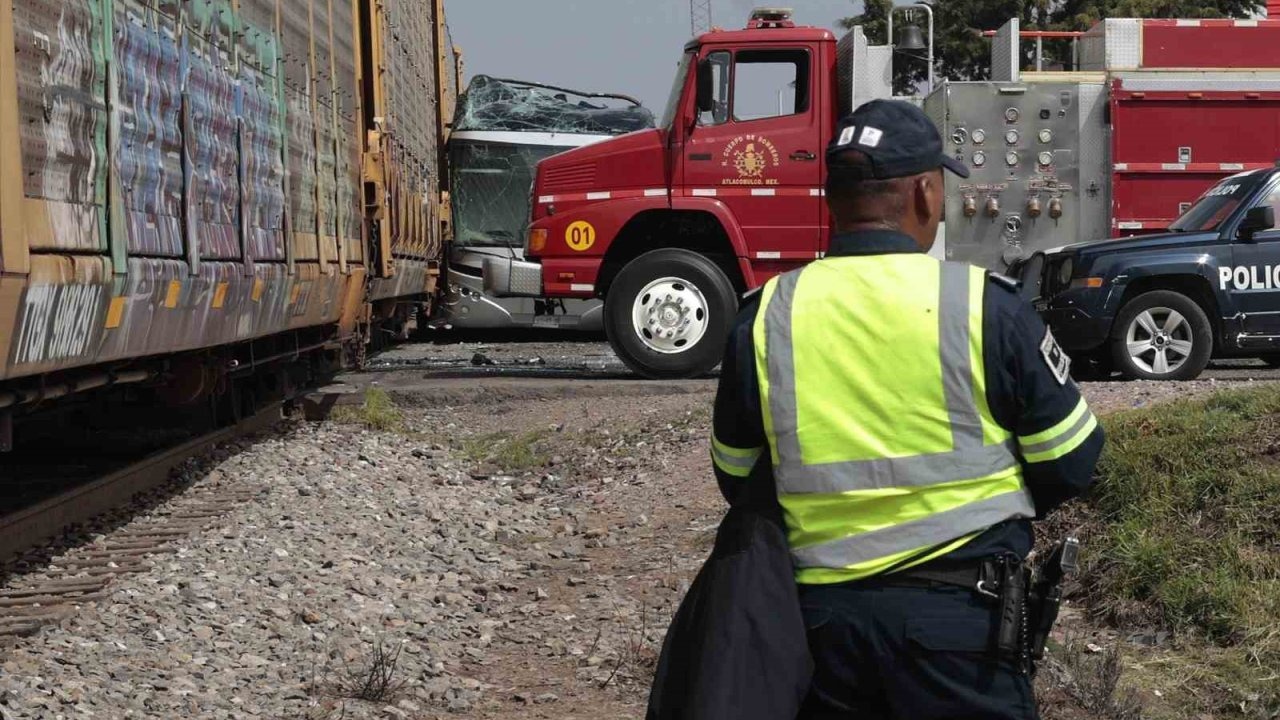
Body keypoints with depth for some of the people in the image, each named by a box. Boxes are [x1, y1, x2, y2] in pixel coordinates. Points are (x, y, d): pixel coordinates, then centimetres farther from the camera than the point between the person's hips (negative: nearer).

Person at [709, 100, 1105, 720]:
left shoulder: (764, 319, -1)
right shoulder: (983, 305, -9)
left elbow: (738, 478, 10)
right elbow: (1070, 461, -2)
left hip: (820, 615, 3)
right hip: (956, 614, -3)